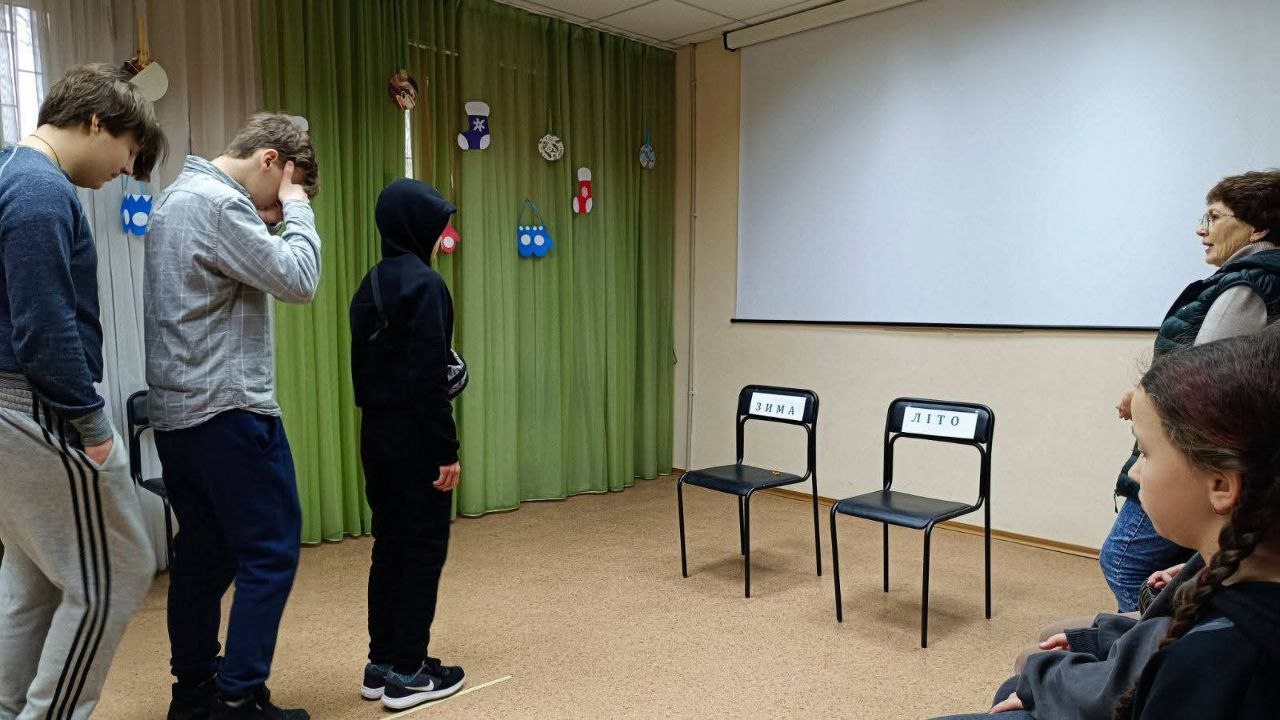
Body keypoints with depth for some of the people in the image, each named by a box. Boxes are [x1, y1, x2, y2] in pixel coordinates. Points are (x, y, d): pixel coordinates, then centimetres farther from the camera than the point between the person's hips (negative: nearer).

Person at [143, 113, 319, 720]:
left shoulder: (178, 195, 18)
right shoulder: (218, 202, -14)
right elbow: (298, 281, -16)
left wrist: (276, 216, 7)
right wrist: (297, 209, -3)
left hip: (177, 411, 10)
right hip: (228, 409, -10)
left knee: (204, 554, 14)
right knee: (270, 553, -2)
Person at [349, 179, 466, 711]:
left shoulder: (370, 285, 11)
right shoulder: (423, 283, -16)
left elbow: (362, 367, 13)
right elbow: (430, 378, -20)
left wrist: (376, 414, 17)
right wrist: (446, 450, -17)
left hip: (376, 433, 8)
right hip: (413, 436, -8)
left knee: (389, 544, 14)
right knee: (424, 547, 3)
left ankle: (381, 664, 23)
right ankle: (407, 672, 11)